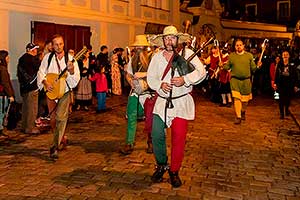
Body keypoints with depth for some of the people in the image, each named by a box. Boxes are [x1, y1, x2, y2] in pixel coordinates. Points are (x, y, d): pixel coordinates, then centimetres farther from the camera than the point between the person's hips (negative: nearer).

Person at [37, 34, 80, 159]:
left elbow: (76, 77, -6)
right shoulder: (48, 57, 4)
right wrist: (45, 83, -11)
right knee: (53, 118, 10)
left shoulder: (70, 58, -2)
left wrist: (71, 71, -26)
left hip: (65, 92, -3)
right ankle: (61, 138, 34)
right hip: (51, 92, 3)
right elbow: (41, 72, 6)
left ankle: (55, 146, -10)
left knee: (61, 118, -13)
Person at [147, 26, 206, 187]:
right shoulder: (157, 57, 10)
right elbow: (150, 77, 10)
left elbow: (201, 72, -6)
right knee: (157, 135, 0)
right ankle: (161, 165, 24)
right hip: (161, 102, 3)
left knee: (179, 139, -2)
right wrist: (160, 84, -11)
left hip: (181, 103, -3)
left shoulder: (187, 54, -1)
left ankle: (174, 171, 16)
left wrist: (184, 80, -21)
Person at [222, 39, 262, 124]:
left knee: (245, 99, 11)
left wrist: (257, 66, -14)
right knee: (236, 98, -9)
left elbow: (253, 68, 5)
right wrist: (222, 65, -9)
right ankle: (238, 117, -2)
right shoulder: (231, 56, 5)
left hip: (246, 80, 1)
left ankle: (243, 112, 38)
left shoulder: (249, 55, 4)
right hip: (235, 80, -1)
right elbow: (227, 67, 10)